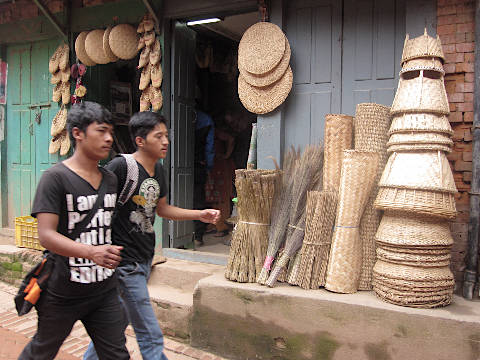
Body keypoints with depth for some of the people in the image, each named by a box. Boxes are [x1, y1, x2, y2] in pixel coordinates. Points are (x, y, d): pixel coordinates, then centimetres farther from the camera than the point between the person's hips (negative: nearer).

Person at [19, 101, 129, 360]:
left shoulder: (110, 179, 7)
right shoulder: (55, 177, -13)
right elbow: (46, 236, -21)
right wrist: (91, 252, -34)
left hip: (104, 290, 5)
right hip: (63, 293, -4)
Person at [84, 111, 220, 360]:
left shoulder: (158, 169, 8)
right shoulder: (120, 166, -18)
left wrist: (200, 215, 9)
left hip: (145, 258, 8)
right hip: (126, 261, -8)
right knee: (151, 337, -2)